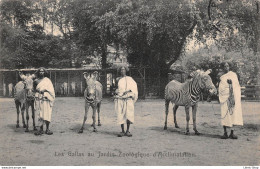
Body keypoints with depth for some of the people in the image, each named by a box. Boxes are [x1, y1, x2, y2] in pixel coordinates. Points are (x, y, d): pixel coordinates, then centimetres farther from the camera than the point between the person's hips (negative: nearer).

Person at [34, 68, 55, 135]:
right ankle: (41, 129, 3)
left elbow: (51, 89, 1)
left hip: (46, 98, -2)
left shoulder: (47, 80, 7)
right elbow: (35, 89, 20)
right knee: (40, 114, -1)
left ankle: (47, 129, -3)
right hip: (38, 99, 2)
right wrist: (38, 91, -1)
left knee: (47, 113, -7)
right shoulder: (36, 81, 13)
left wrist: (45, 90, -15)